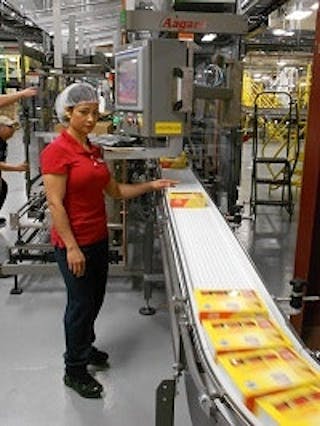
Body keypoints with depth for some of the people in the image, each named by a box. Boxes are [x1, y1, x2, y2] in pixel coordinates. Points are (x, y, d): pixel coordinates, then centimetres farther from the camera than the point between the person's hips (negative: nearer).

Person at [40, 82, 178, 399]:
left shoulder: (94, 150, 8)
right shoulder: (57, 151, -16)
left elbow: (115, 190, 13)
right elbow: (55, 204, -19)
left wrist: (150, 186, 5)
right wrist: (71, 247, -21)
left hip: (99, 238, 8)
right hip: (74, 243, -8)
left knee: (95, 299, 21)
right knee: (81, 302, 5)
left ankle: (84, 347, 45)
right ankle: (74, 370, 26)